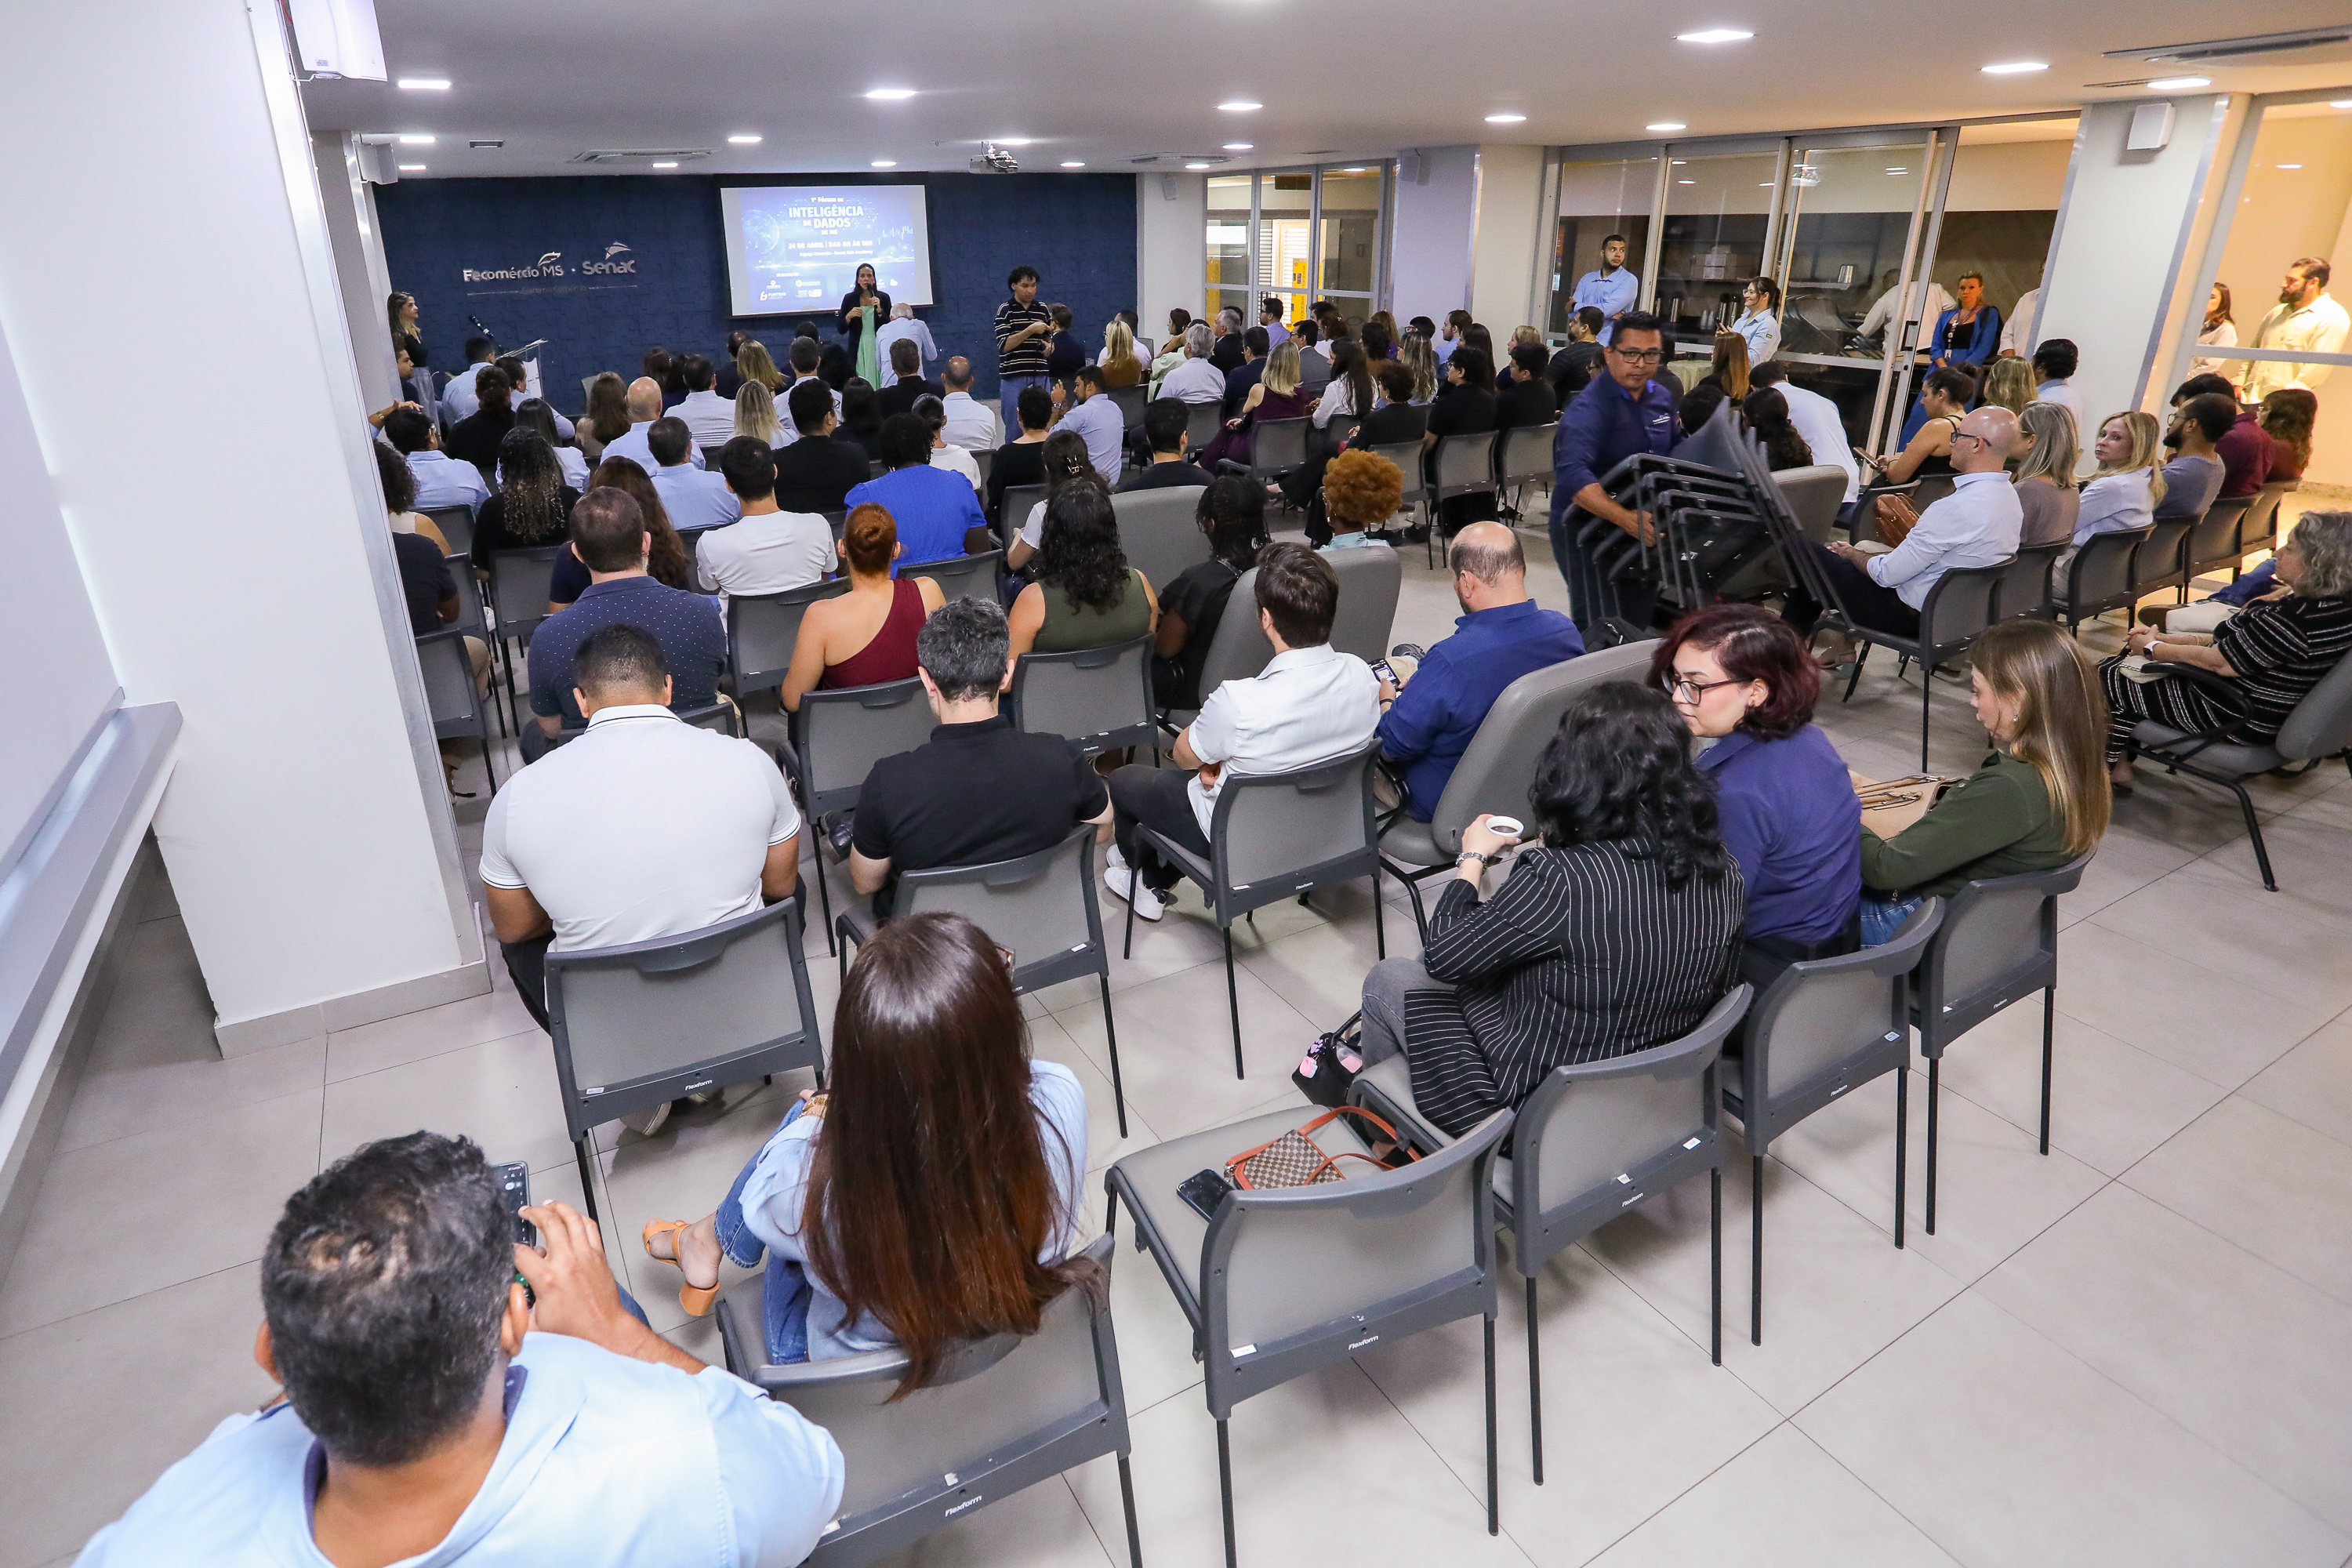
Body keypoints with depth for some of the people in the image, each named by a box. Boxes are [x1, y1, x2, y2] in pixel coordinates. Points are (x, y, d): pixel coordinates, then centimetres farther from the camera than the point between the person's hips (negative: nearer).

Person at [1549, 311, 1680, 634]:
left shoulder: (1661, 398, 5)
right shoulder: (1589, 409, -21)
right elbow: (1572, 475, -36)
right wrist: (1628, 519, -47)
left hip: (1646, 531, 7)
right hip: (1587, 531, -7)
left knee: (1638, 626, 17)